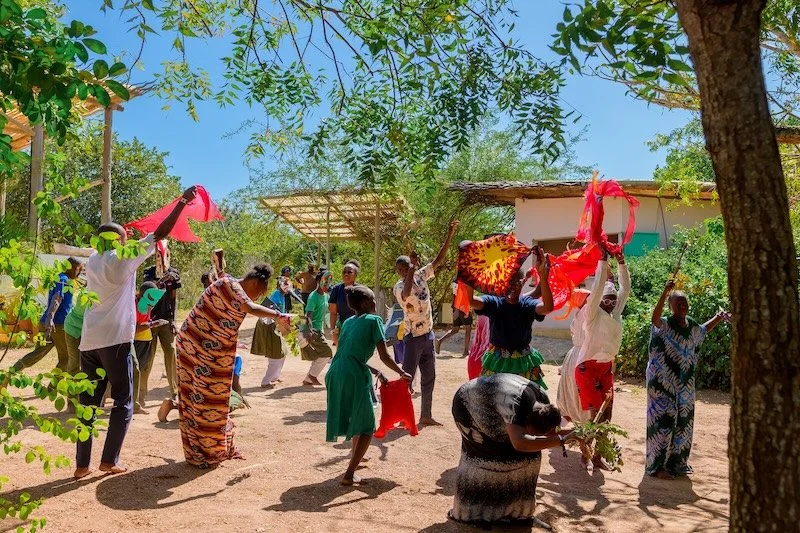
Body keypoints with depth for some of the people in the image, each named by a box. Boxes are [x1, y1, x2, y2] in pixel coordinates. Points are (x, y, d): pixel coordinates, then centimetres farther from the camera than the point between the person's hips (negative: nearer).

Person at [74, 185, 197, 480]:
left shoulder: (92, 261, 13)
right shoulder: (122, 257, -4)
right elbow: (161, 233, -7)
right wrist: (183, 201, -4)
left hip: (89, 341, 6)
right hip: (115, 339, -6)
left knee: (88, 402, 10)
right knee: (123, 402, 4)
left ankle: (82, 464, 11)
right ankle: (110, 460, 2)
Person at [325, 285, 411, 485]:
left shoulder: (348, 322, 20)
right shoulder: (373, 320, -1)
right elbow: (384, 356, -5)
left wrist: (375, 372, 27)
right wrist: (402, 373, 9)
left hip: (335, 374, 7)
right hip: (353, 377, -7)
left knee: (356, 419, 31)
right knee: (367, 427, 8)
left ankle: (356, 458, 48)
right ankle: (349, 474, 2)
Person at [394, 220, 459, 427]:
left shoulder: (421, 275, 3)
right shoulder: (399, 287, -14)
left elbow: (439, 259, 5)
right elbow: (406, 294, -39)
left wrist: (450, 235, 1)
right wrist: (412, 268, -38)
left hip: (428, 335, 7)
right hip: (413, 337, -7)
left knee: (429, 378, 13)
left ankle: (426, 416, 23)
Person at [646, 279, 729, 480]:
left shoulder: (691, 325, 7)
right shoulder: (664, 324, -15)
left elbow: (703, 330, 31)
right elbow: (655, 318, -39)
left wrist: (718, 318, 14)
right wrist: (665, 292, -49)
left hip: (684, 384, 7)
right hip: (663, 382, -7)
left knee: (683, 423, 14)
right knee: (663, 422, -4)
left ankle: (676, 462, 29)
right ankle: (656, 466, 8)